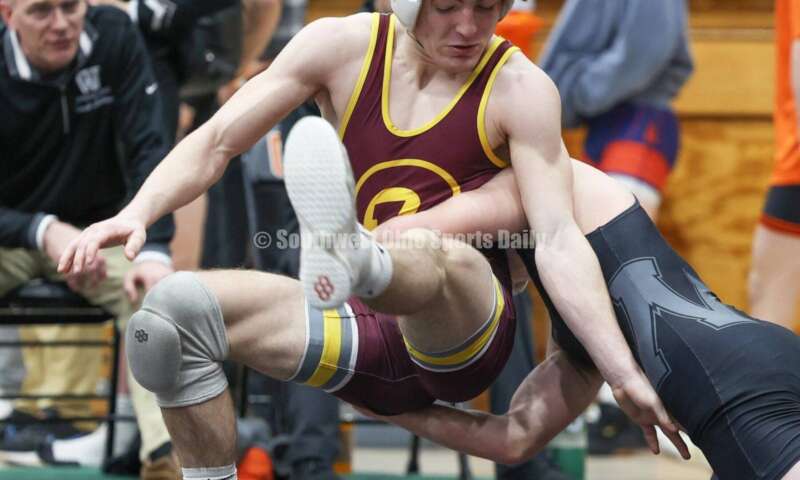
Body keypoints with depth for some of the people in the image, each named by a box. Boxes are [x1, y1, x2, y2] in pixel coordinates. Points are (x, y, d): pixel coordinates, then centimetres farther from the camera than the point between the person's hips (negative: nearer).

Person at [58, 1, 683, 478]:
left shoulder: (519, 89, -7)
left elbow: (559, 241, -16)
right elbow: (215, 142, 1)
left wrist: (624, 374, -28)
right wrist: (139, 212, -19)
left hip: (465, 347, -4)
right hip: (366, 340, 4)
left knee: (438, 253, -40)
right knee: (176, 306, -20)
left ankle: (347, 256, -75)